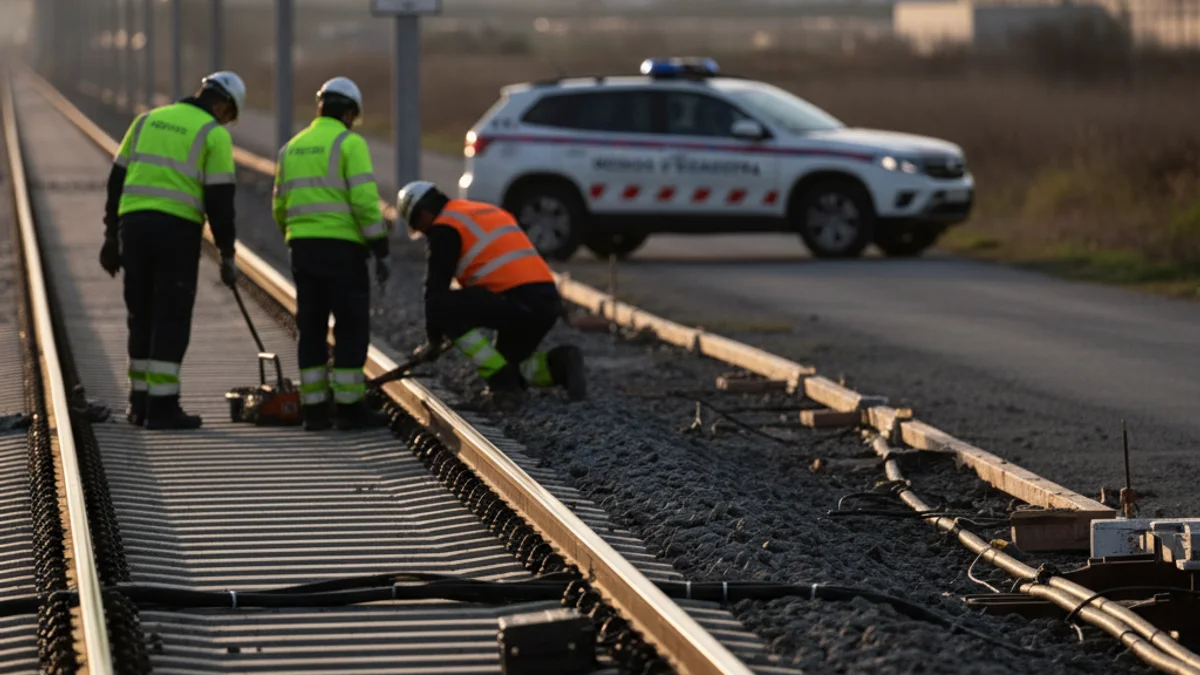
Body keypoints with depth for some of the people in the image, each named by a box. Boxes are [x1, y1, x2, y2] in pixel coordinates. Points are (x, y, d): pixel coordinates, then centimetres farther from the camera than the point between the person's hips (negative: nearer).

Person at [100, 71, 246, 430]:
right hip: (177, 229, -5)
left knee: (143, 316, 14)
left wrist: (111, 236, 18)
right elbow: (220, 199, -6)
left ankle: (141, 403, 17)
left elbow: (117, 180, 14)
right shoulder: (214, 135, 0)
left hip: (134, 225, 5)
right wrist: (227, 255, 0)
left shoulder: (147, 120, 16)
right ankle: (162, 407, -3)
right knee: (171, 319, -1)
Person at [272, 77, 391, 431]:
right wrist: (381, 252, -11)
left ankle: (314, 409, 7)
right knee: (352, 328, 0)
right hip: (342, 249, -6)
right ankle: (350, 408, -1)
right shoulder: (350, 144, -7)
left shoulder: (292, 148, 14)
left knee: (312, 329, 10)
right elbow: (365, 201, -15)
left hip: (303, 248, 6)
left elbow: (282, 207, 17)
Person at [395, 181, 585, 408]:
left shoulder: (445, 228, 1)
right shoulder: (488, 211, 28)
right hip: (549, 301, 9)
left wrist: (434, 340, 12)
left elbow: (436, 287, 0)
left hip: (519, 301, -9)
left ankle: (503, 382, -8)